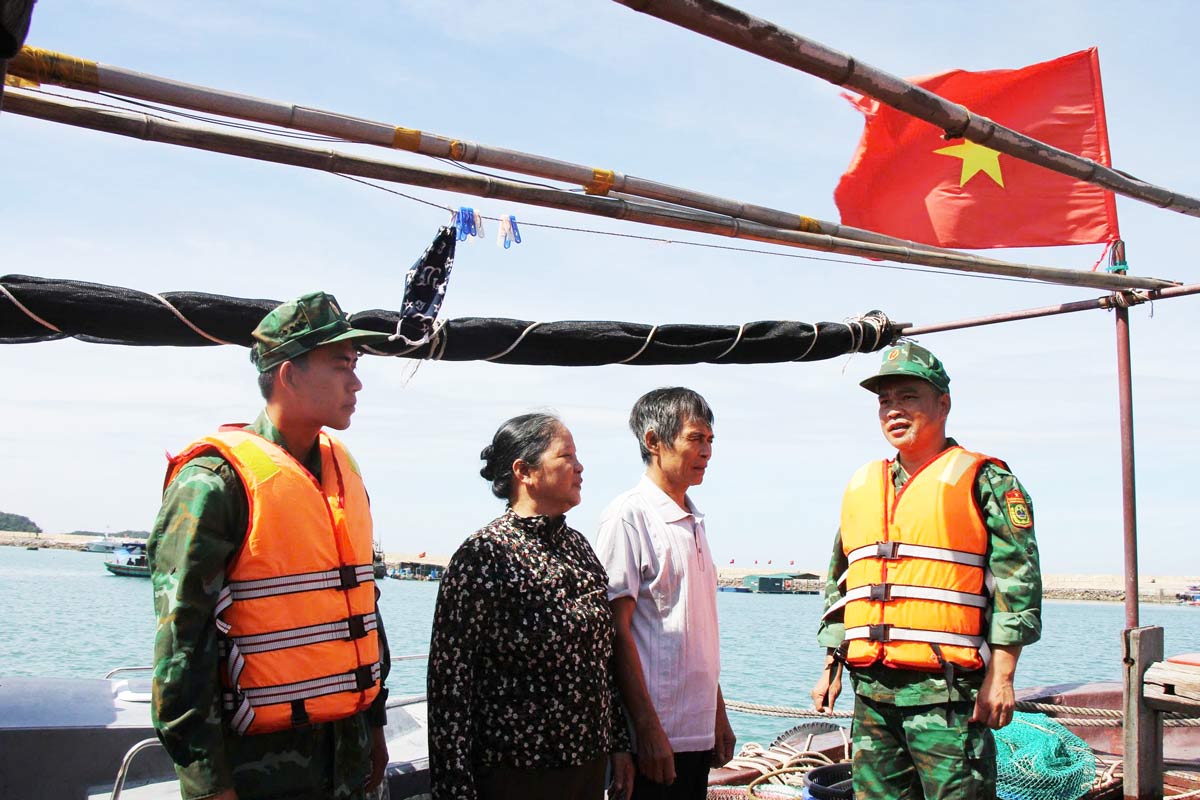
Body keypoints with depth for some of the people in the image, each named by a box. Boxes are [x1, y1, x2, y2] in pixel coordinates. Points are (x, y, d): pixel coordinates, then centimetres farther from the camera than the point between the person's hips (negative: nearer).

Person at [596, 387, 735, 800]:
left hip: (697, 732, 8)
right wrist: (648, 728, -17)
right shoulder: (628, 516, -11)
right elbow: (617, 628, -14)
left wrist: (718, 714, 18)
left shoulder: (693, 521, 14)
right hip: (653, 737, -8)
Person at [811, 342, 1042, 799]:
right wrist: (831, 669, 18)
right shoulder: (861, 487, 17)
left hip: (947, 693, -6)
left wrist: (1000, 677, -12)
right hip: (871, 692, 6)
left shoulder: (983, 480, 0)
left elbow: (1017, 584, -6)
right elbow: (839, 589, 23)